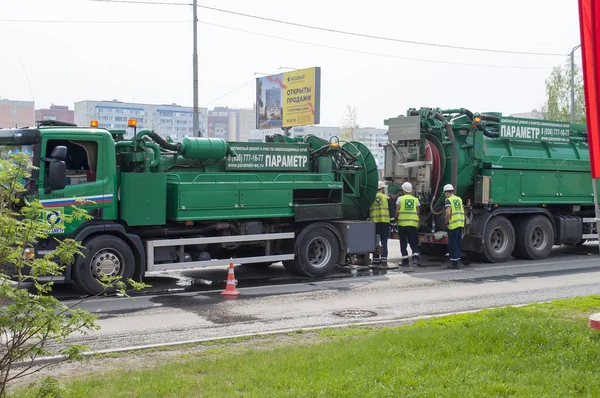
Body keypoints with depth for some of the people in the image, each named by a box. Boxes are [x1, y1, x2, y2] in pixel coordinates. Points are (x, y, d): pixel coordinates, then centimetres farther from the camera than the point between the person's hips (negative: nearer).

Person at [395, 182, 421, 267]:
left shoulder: (400, 199, -1)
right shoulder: (415, 199, 6)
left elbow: (397, 211, -3)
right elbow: (417, 212, 7)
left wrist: (396, 218, 15)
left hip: (402, 224, -1)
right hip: (413, 224, 1)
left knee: (403, 243, 7)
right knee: (414, 242, 9)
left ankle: (405, 261, 7)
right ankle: (415, 257, -11)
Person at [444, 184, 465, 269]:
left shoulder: (448, 200, -9)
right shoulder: (459, 199, 13)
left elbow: (448, 213, -19)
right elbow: (463, 212, 16)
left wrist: (446, 222, -6)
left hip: (453, 225, -7)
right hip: (461, 224, 7)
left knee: (452, 244, 0)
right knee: (458, 244, 16)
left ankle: (454, 263, 1)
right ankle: (458, 262, 21)